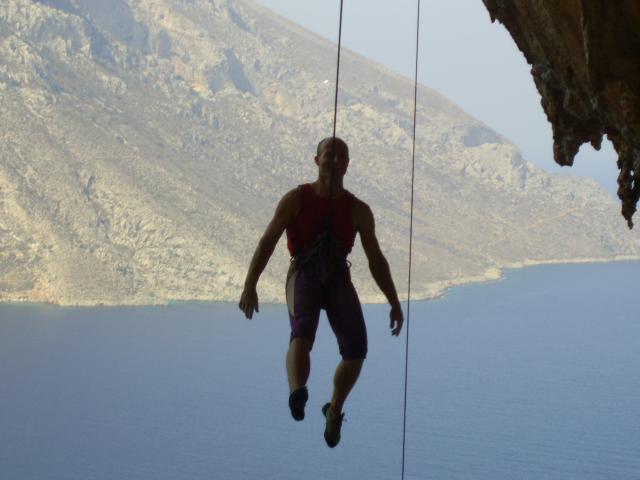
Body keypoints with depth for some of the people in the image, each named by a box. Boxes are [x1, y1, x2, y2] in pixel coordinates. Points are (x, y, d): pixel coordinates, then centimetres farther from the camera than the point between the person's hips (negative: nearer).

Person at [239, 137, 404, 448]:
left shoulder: (358, 210, 6)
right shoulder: (296, 199, 0)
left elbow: (376, 260, 10)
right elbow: (267, 243, -3)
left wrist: (394, 303, 5)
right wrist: (249, 287, -14)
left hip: (338, 280, 2)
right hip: (304, 277, -2)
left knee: (356, 348, -15)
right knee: (302, 331, -32)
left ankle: (334, 410, 10)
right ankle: (297, 395, -56)